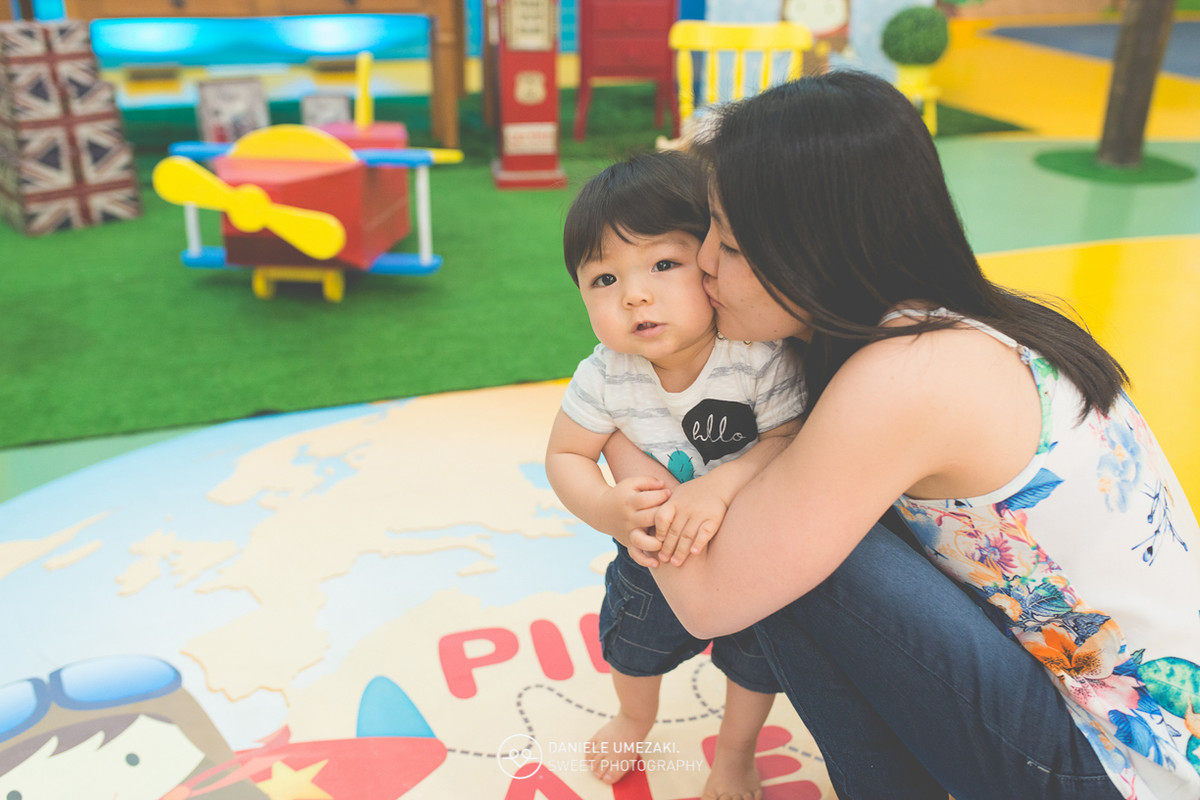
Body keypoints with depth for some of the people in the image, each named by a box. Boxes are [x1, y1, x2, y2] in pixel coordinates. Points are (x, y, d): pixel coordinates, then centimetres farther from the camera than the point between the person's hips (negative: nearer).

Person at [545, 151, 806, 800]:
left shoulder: (759, 355, -35)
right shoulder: (606, 376, -26)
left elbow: (791, 438, -30)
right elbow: (565, 456, -16)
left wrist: (722, 484, -46)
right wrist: (607, 508, -35)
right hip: (653, 552, 2)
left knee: (755, 661, 20)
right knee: (634, 644, 26)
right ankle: (635, 720, 62)